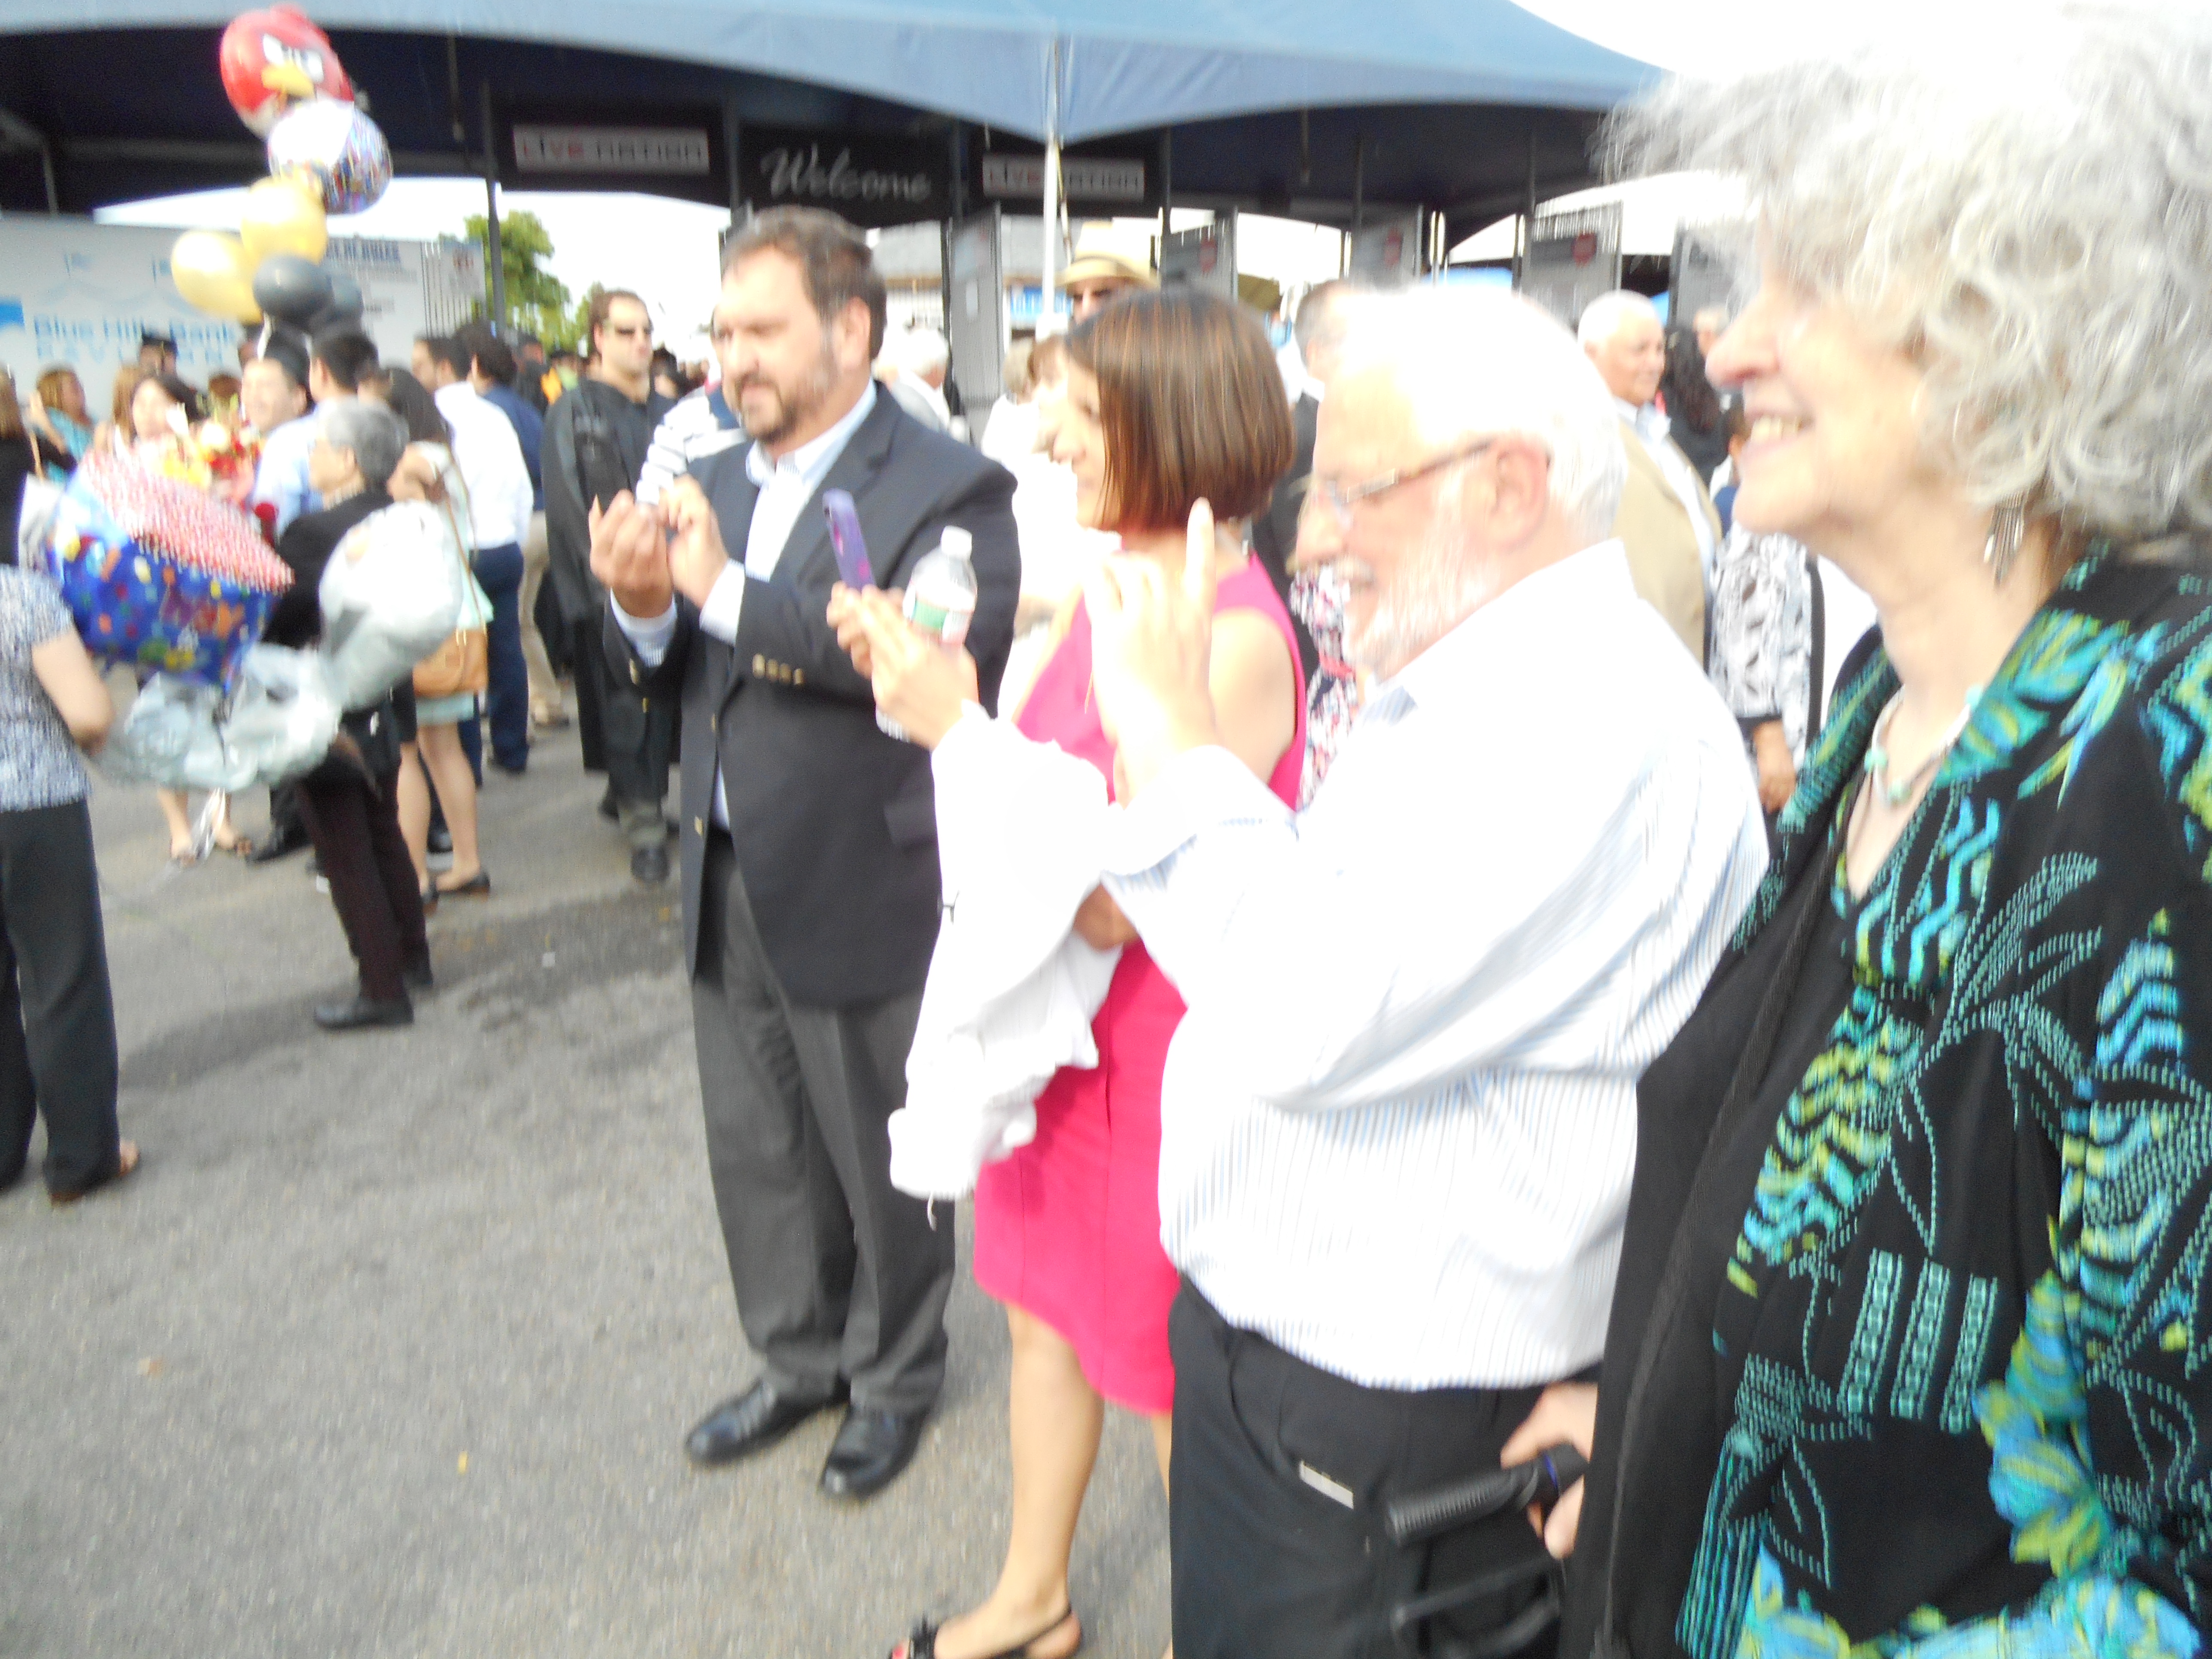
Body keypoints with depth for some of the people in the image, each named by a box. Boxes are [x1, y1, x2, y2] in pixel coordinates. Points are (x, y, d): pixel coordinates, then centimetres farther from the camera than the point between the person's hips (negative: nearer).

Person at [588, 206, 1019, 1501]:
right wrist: (642, 610, -12)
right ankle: (800, 1359, 43)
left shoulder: (949, 490, -14)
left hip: (862, 895, -7)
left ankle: (896, 1375, 37)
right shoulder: (715, 484, 9)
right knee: (756, 1150, 20)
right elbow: (671, 679, 11)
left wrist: (728, 593, -27)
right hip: (731, 891, 7)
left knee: (881, 1161, 12)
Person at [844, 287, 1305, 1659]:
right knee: (1048, 1315, 24)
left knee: (1173, 1380, 13)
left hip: (1160, 1057, -9)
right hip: (1066, 1025, 9)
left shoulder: (1233, 636, -25)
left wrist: (956, 723, -26)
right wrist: (935, 687, -6)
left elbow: (1110, 897, -27)